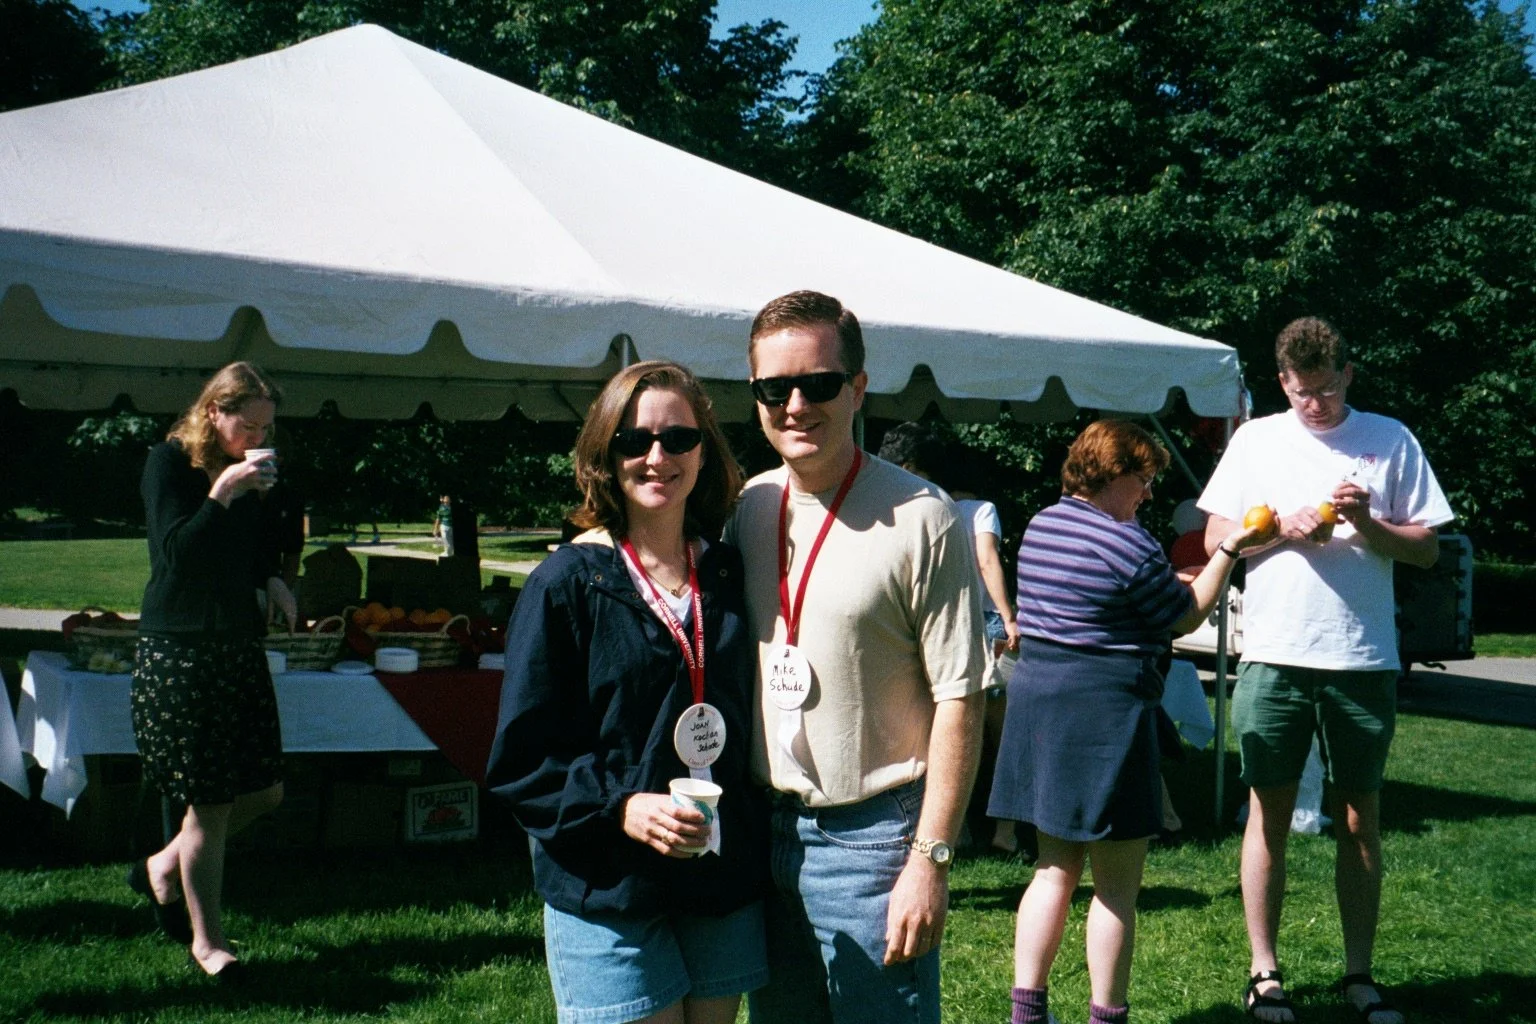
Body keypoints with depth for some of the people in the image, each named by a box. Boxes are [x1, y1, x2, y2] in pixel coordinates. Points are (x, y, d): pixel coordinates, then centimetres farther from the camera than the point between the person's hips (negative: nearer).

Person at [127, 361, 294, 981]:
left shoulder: (247, 468, 12)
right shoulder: (170, 463, -8)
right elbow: (177, 552, -18)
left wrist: (272, 580, 6)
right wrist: (222, 493, -25)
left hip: (239, 645, 7)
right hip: (180, 651, -7)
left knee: (265, 790, 6)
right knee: (211, 803, -3)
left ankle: (163, 868, 29)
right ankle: (207, 940, 13)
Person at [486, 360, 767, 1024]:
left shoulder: (729, 575, 7)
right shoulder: (566, 584, -7)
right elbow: (521, 758, -8)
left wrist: (753, 834, 6)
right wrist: (620, 808, -21)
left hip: (725, 886, 5)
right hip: (609, 894, -4)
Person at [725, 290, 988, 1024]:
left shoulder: (920, 519, -13)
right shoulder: (746, 508, 5)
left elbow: (958, 701, -13)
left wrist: (930, 859, -16)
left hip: (871, 834, -5)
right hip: (764, 827, 6)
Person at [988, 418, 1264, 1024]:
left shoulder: (1039, 525, 10)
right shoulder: (1128, 545, -15)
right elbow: (1186, 617, -2)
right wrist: (1230, 551, 5)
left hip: (1036, 697, 8)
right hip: (1105, 707, -8)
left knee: (1055, 869, 15)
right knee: (1117, 884, 4)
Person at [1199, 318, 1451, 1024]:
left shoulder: (1390, 440, 4)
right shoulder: (1256, 440, 6)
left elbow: (1427, 549, 4)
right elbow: (1216, 539, 5)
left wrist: (1368, 524, -14)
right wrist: (1284, 528, -11)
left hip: (1363, 659, 0)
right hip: (1273, 656, 0)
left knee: (1360, 818, 8)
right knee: (1269, 811, 4)